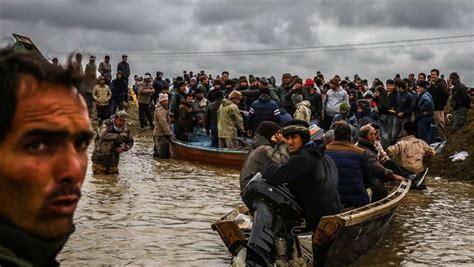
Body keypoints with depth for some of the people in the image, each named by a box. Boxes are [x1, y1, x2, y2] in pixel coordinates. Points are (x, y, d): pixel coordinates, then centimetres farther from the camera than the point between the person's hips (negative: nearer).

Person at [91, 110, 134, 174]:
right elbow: (104, 135, -37)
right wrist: (118, 136, -33)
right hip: (100, 161, -4)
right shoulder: (106, 125, -15)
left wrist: (124, 148, -8)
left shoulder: (125, 130, -1)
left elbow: (130, 142, 14)